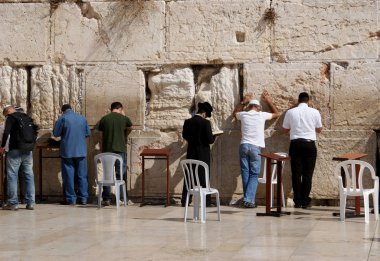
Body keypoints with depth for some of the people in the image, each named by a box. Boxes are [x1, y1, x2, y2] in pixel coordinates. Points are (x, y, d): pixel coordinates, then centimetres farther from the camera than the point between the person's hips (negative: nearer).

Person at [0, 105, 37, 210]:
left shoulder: (11, 117, -3)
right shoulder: (27, 117, 18)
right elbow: (35, 132, 18)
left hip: (15, 150, -6)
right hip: (28, 151, 6)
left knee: (12, 176, -1)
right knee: (29, 176, 7)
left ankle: (13, 203, -5)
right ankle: (30, 203, 6)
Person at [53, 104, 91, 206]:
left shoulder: (63, 118, -7)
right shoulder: (82, 118, 6)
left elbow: (55, 133, -3)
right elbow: (88, 133, 13)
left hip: (67, 152, -3)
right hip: (81, 151, 3)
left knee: (68, 175, 3)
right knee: (82, 175, 9)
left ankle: (70, 199, 4)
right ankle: (83, 198, 10)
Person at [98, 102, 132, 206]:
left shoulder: (104, 119, 0)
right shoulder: (123, 118, -2)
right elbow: (130, 124, 18)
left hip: (107, 150, 1)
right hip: (120, 150, -1)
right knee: (121, 174, 6)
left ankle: (106, 198, 4)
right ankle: (121, 198, 8)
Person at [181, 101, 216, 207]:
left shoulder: (188, 122, -1)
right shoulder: (206, 123, -15)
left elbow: (185, 136, 11)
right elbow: (210, 139, -16)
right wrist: (214, 137, 5)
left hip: (191, 153, 4)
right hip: (203, 154, -4)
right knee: (204, 177, 4)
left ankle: (185, 201, 11)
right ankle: (206, 201, 5)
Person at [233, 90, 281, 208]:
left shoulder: (243, 115, 7)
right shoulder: (261, 115, 2)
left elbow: (235, 113, 33)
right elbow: (277, 114, 21)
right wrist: (268, 100, 26)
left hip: (244, 146, 2)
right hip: (255, 147, -2)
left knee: (245, 173, 7)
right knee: (254, 175, -1)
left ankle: (247, 199, 6)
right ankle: (249, 200, -11)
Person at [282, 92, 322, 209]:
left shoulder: (290, 112, 1)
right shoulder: (314, 112, 0)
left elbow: (286, 129, 10)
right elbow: (319, 129, 11)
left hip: (295, 144, 1)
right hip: (309, 144, -1)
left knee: (296, 173, 4)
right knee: (307, 174, 3)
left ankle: (297, 201, 4)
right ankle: (305, 201, 3)